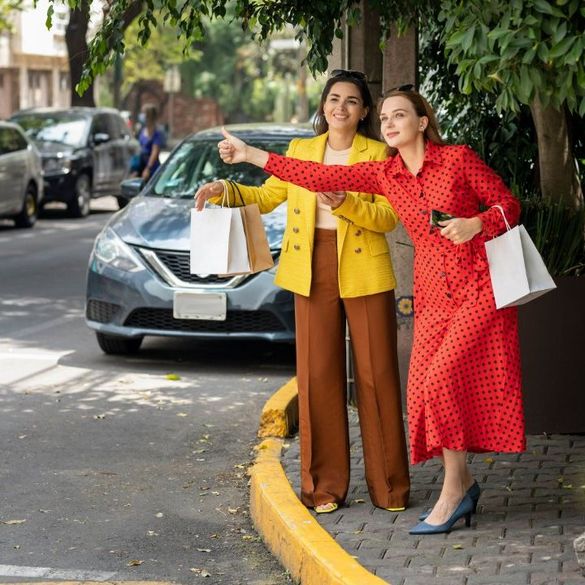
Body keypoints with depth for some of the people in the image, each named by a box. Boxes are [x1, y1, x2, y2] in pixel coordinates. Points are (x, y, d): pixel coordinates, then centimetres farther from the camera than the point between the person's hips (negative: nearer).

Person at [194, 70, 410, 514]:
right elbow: (267, 196, 18)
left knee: (376, 375, -1)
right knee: (318, 377, 1)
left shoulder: (378, 154, 3)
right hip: (313, 272, 3)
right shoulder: (301, 150, 14)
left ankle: (388, 485, 6)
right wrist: (225, 191, 3)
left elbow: (388, 217, -6)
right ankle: (325, 485, 9)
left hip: (364, 273, -3)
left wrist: (344, 203, -20)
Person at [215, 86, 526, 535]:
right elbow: (321, 178, 2)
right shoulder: (384, 174, 6)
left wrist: (476, 224, -18)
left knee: (442, 381, -16)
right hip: (433, 294, 5)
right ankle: (462, 484, 16)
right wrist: (253, 156, -2)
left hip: (480, 288, -5)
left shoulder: (458, 159, -5)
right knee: (424, 390, -2)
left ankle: (452, 491, -4)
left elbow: (507, 203, 2)